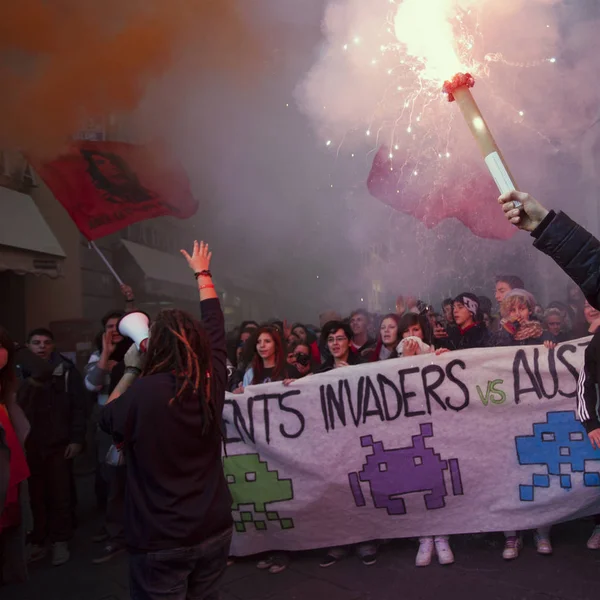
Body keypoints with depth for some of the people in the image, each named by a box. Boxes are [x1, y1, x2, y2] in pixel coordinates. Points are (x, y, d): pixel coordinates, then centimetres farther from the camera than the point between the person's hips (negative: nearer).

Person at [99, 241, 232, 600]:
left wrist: (131, 371, 9)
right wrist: (203, 274, 21)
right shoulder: (212, 383, -7)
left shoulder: (143, 392, -21)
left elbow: (108, 419, 1)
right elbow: (215, 324, 9)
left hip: (160, 541, -4)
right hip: (215, 530, 5)